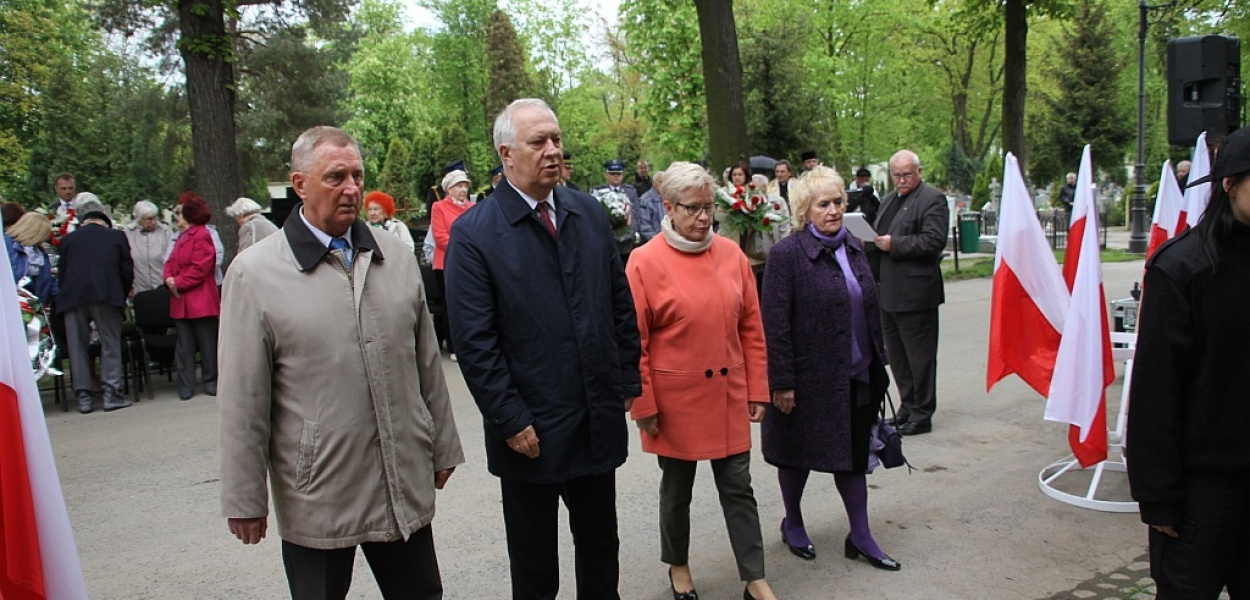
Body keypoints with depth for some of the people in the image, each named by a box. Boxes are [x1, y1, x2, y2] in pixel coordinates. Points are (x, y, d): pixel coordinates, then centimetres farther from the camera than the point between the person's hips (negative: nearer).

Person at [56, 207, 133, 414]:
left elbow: (61, 273, 12)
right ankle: (111, 393, 1)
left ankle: (83, 396, 9)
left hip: (73, 297, 2)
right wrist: (122, 297, 16)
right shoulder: (117, 236, 10)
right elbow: (127, 271, 6)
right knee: (110, 345, 4)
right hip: (106, 295, -2)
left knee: (77, 347, 8)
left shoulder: (68, 239, 14)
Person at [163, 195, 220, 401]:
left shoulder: (201, 235, -11)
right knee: (184, 345, 8)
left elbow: (200, 269, -18)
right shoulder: (182, 237, 17)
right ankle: (185, 386, 12)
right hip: (181, 301, 8)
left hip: (200, 301, -8)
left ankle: (210, 382, 14)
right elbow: (171, 262, 17)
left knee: (207, 343, 3)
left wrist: (178, 282, -15)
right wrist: (169, 278, -3)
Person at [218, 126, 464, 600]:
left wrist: (443, 448, 12)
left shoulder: (396, 255, 5)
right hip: (316, 498, -3)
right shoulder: (255, 273, -7)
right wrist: (244, 498, -3)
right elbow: (242, 399, -6)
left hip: (406, 486, 4)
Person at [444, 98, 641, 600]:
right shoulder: (473, 233, -11)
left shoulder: (589, 213, 4)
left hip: (599, 421, 4)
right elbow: (475, 342, -13)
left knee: (601, 549, 20)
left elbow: (621, 304, 9)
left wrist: (628, 381, 6)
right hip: (530, 431, -4)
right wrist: (511, 422, -15)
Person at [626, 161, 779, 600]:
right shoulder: (645, 261, -10)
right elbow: (635, 342, -8)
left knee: (738, 487, 9)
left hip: (728, 395, 3)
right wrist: (644, 405, -8)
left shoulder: (732, 255, 1)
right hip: (676, 398, -3)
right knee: (677, 487, 15)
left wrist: (757, 390, 4)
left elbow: (751, 328, 5)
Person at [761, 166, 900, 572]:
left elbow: (871, 308, 14)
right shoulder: (787, 255, -14)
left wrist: (877, 362, 13)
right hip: (808, 378, -6)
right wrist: (782, 382, -17)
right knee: (799, 452, 11)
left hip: (856, 376, 6)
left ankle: (860, 535, 25)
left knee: (854, 452, 13)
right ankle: (792, 523, 33)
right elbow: (775, 325, -15)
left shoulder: (853, 247, 7)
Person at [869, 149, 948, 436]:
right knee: (897, 355, 14)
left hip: (915, 291, -8)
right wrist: (872, 242, 4)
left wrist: (894, 244, -19)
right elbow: (877, 235, 27)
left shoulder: (932, 200, -7)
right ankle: (907, 407, 26)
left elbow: (934, 240, -18)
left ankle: (921, 415, 10)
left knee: (919, 355, 0)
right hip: (888, 291, 8)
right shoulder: (888, 200, 19)